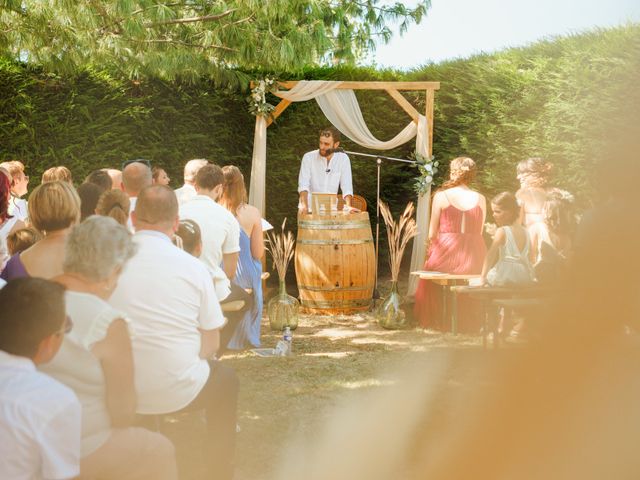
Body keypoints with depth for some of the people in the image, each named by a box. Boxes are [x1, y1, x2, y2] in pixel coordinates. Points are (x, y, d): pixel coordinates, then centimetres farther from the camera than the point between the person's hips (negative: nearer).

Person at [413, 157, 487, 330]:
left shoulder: (441, 196, -4)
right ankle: (467, 321, 37)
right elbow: (479, 232, 8)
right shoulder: (480, 199, 2)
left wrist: (433, 249, 13)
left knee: (430, 268, 27)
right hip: (473, 258, 2)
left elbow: (431, 234, -3)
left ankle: (430, 320, 29)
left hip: (445, 256, -2)